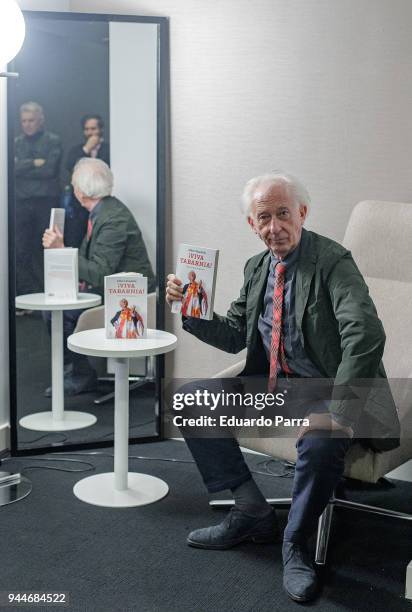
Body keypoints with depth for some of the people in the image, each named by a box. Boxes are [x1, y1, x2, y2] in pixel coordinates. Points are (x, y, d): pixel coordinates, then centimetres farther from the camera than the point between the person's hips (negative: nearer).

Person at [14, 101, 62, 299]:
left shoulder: (53, 140, 4)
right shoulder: (16, 142, 14)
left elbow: (50, 169, -9)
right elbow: (13, 168, -1)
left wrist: (23, 168, -3)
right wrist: (34, 163, -9)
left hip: (46, 201, -3)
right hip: (22, 202, 3)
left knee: (44, 249, 1)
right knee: (21, 250, -1)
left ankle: (45, 291, 9)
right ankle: (27, 292, 4)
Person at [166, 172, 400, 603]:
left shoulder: (332, 261, -15)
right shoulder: (256, 267, 7)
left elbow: (366, 336, -28)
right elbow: (234, 336, 14)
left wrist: (337, 412, -34)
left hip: (322, 389, -7)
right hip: (270, 384, 8)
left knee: (321, 442, -38)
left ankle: (296, 543, -8)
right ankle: (250, 511, 5)